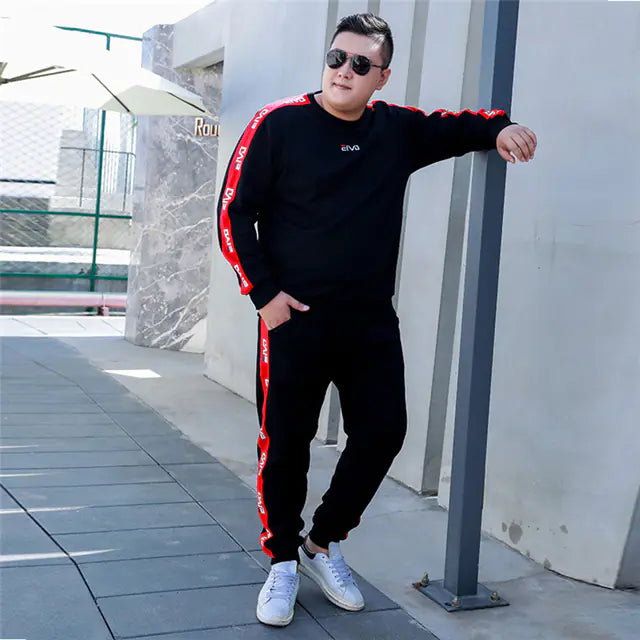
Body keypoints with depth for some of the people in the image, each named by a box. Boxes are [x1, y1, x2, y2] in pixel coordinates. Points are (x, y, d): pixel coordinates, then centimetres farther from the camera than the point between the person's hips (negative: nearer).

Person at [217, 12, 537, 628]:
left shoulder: (398, 130, 8)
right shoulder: (278, 124, -4)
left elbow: (458, 126, 20)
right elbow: (235, 213, -4)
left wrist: (501, 128, -3)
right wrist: (264, 293, -10)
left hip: (372, 321, 4)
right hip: (293, 317, -4)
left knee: (382, 432, 4)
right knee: (285, 441, 1)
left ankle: (324, 545, 26)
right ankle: (283, 562, 21)